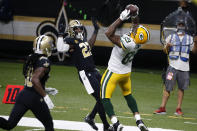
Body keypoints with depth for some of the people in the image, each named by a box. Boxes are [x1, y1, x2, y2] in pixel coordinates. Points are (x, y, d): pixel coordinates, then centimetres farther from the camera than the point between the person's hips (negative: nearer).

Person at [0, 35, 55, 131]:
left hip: (23, 94, 6)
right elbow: (35, 80, -25)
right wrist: (46, 97, -22)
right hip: (34, 98, -6)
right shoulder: (44, 62, -14)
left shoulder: (30, 58, 8)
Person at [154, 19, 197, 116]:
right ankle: (162, 108, -2)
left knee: (181, 88, 3)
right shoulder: (171, 37, 9)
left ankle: (178, 109, 9)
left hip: (184, 67, 1)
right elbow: (165, 51, 9)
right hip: (173, 66, -1)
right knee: (167, 87, -5)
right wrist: (167, 46, -13)